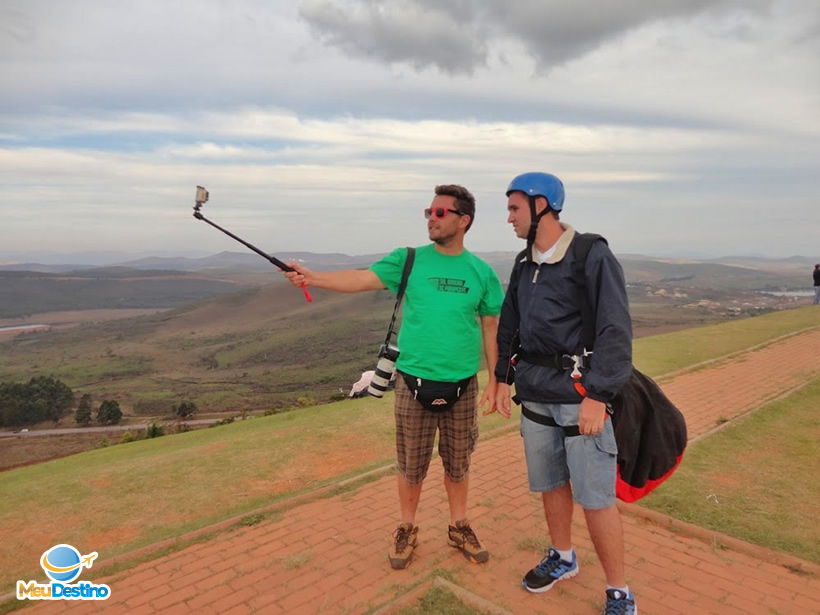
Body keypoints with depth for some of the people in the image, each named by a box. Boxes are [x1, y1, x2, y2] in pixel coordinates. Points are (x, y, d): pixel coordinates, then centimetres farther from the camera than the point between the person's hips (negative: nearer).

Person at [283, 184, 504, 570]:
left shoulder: (481, 272, -1)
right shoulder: (409, 260, -3)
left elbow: (490, 328, 4)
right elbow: (362, 279, -13)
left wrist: (493, 381, 3)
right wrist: (313, 278, -28)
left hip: (462, 385, 1)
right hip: (413, 381, 0)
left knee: (457, 463, 16)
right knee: (411, 465, 12)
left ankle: (459, 528, 37)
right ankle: (407, 530, 33)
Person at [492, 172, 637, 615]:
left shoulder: (592, 256, -11)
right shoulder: (524, 263, 10)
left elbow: (616, 330, -16)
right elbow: (509, 324, 18)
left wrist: (598, 396, -19)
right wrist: (503, 379, 16)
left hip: (581, 393, -6)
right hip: (535, 393, 6)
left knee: (595, 496, -1)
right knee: (550, 483, 17)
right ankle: (562, 558, 39)